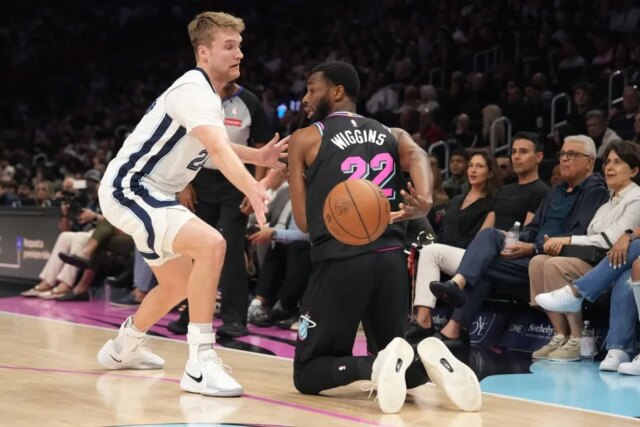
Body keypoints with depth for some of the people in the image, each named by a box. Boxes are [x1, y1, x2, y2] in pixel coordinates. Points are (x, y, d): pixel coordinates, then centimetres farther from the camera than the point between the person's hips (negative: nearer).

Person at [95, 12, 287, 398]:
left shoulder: (207, 93, 11)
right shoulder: (195, 90, -20)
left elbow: (210, 147, 30)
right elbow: (218, 150, -38)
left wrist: (258, 156, 15)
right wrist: (253, 189, -55)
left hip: (150, 194, 11)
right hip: (129, 190, -11)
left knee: (180, 283, 23)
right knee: (211, 245, -29)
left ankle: (123, 348, 44)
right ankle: (201, 365, -30)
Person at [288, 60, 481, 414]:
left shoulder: (305, 139, 8)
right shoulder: (392, 134, 19)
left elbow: (304, 221, 3)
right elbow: (416, 155, -6)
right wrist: (424, 202, -23)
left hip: (340, 259, -4)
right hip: (391, 258, 4)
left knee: (308, 374, 8)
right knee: (389, 363, 21)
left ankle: (376, 366, -22)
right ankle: (426, 360, -14)